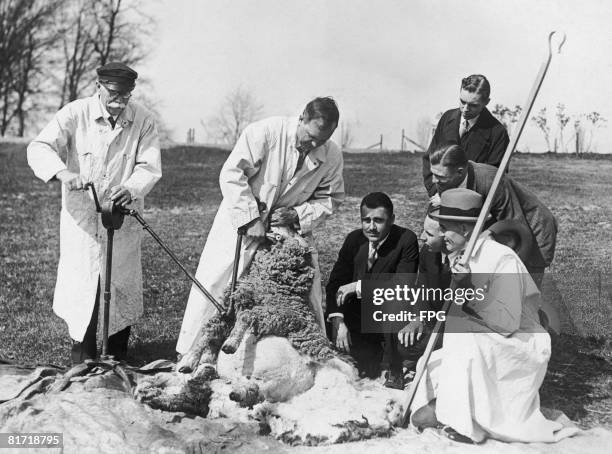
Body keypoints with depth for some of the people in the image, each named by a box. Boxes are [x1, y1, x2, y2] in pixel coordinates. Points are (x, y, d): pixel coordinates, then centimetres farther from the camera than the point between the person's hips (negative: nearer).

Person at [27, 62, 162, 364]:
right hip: (81, 218, -1)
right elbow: (39, 148, -18)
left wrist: (131, 189, -32)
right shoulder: (75, 114, -10)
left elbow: (150, 166, -10)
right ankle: (82, 360, 19)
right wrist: (63, 172, -39)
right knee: (81, 286, 2)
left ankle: (118, 360, 30)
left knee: (122, 286, 12)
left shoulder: (143, 120, -6)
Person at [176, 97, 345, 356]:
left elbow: (330, 199, 1)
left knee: (308, 290, 3)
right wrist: (251, 219, -25)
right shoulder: (265, 132, -24)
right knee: (213, 282, -6)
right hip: (242, 218, -3)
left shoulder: (332, 157, -10)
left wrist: (297, 214, -18)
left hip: (292, 227, 4)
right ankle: (189, 353, 6)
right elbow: (231, 174, -22)